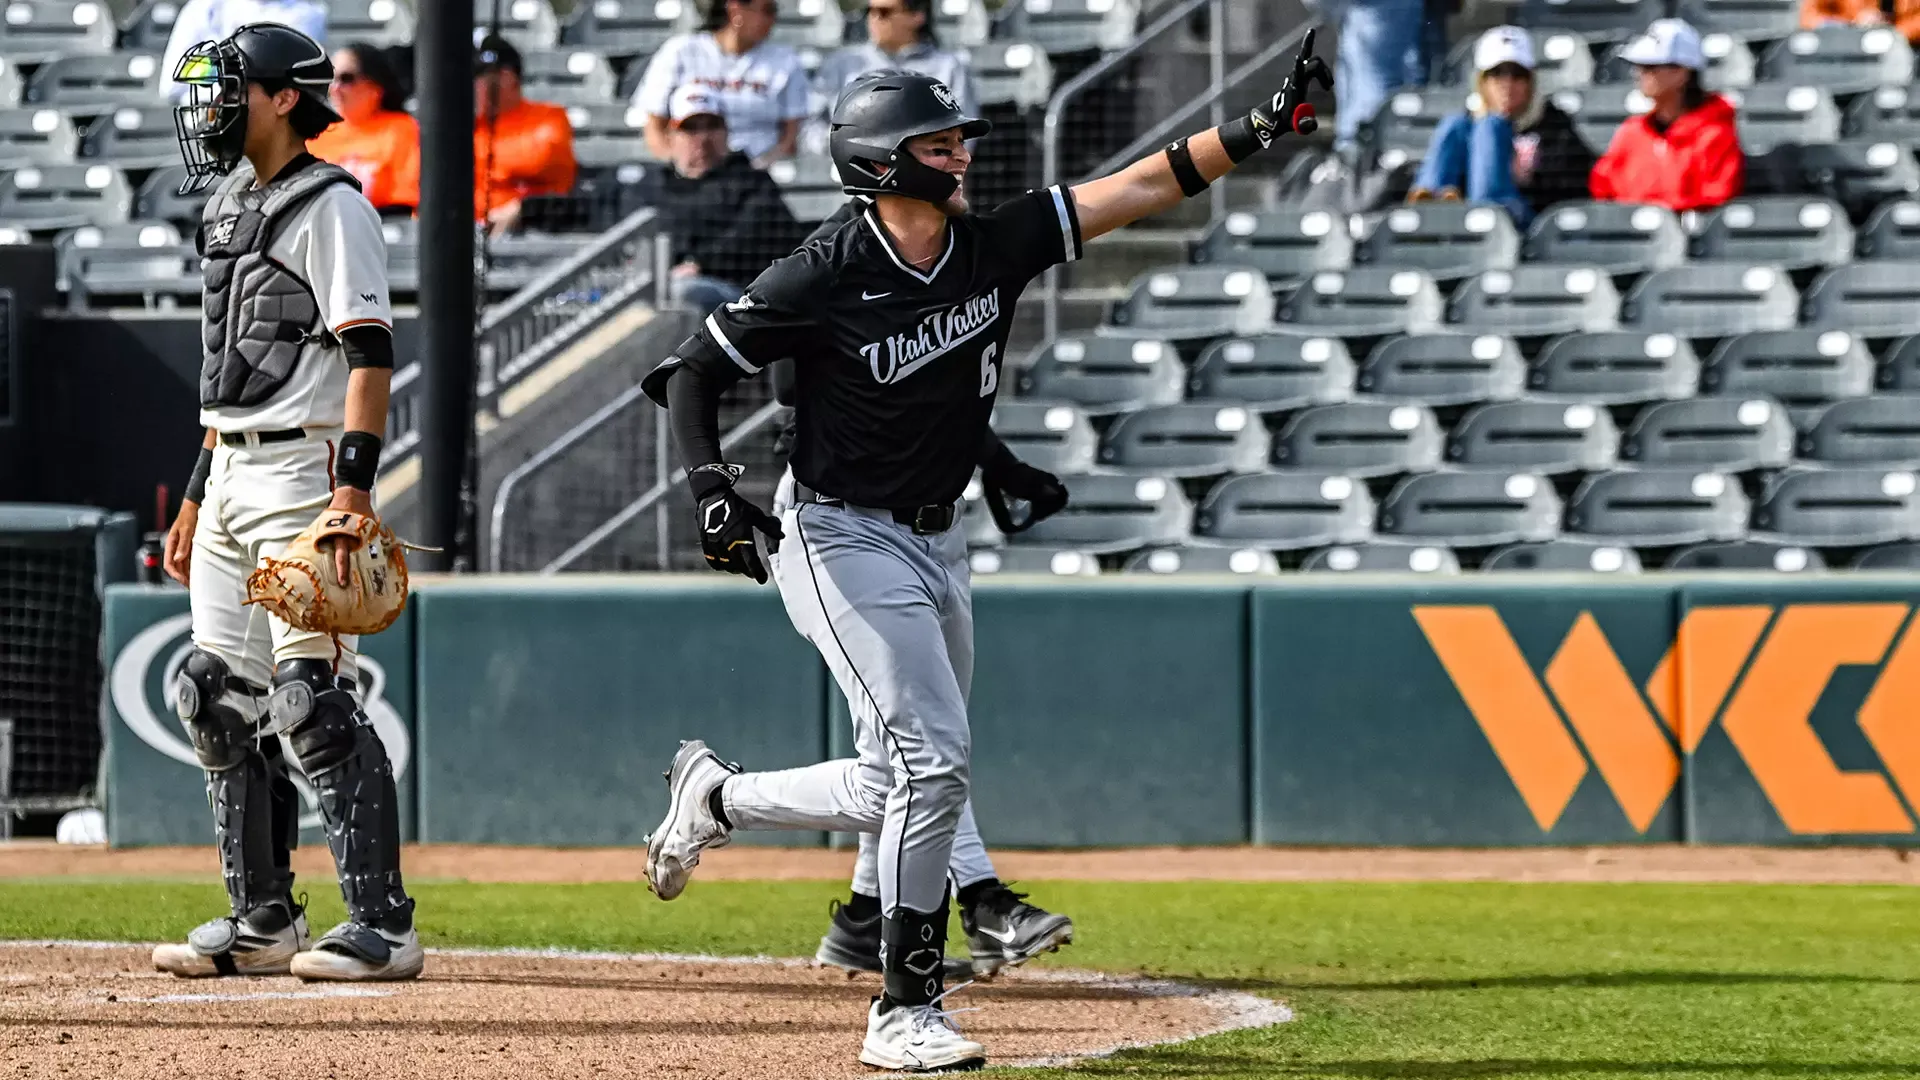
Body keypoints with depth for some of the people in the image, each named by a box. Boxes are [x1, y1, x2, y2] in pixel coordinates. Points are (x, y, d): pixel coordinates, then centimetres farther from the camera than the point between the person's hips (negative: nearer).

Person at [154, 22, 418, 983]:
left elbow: (369, 354, -17)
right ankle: (262, 926, 15)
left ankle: (383, 927, -11)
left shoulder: (330, 206, -10)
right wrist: (198, 497, 22)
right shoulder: (231, 210, 18)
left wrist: (354, 484, -25)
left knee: (313, 701, -13)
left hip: (302, 475, -10)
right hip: (230, 479, 10)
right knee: (221, 701, 9)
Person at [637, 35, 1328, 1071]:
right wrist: (710, 484, -24)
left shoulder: (992, 247, -3)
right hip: (842, 540, -7)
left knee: (899, 788, 10)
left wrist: (1266, 124, -17)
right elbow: (691, 369, -9)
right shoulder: (821, 281, -17)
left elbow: (1145, 184, -7)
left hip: (937, 543, 7)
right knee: (932, 757, -16)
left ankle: (714, 794, 36)